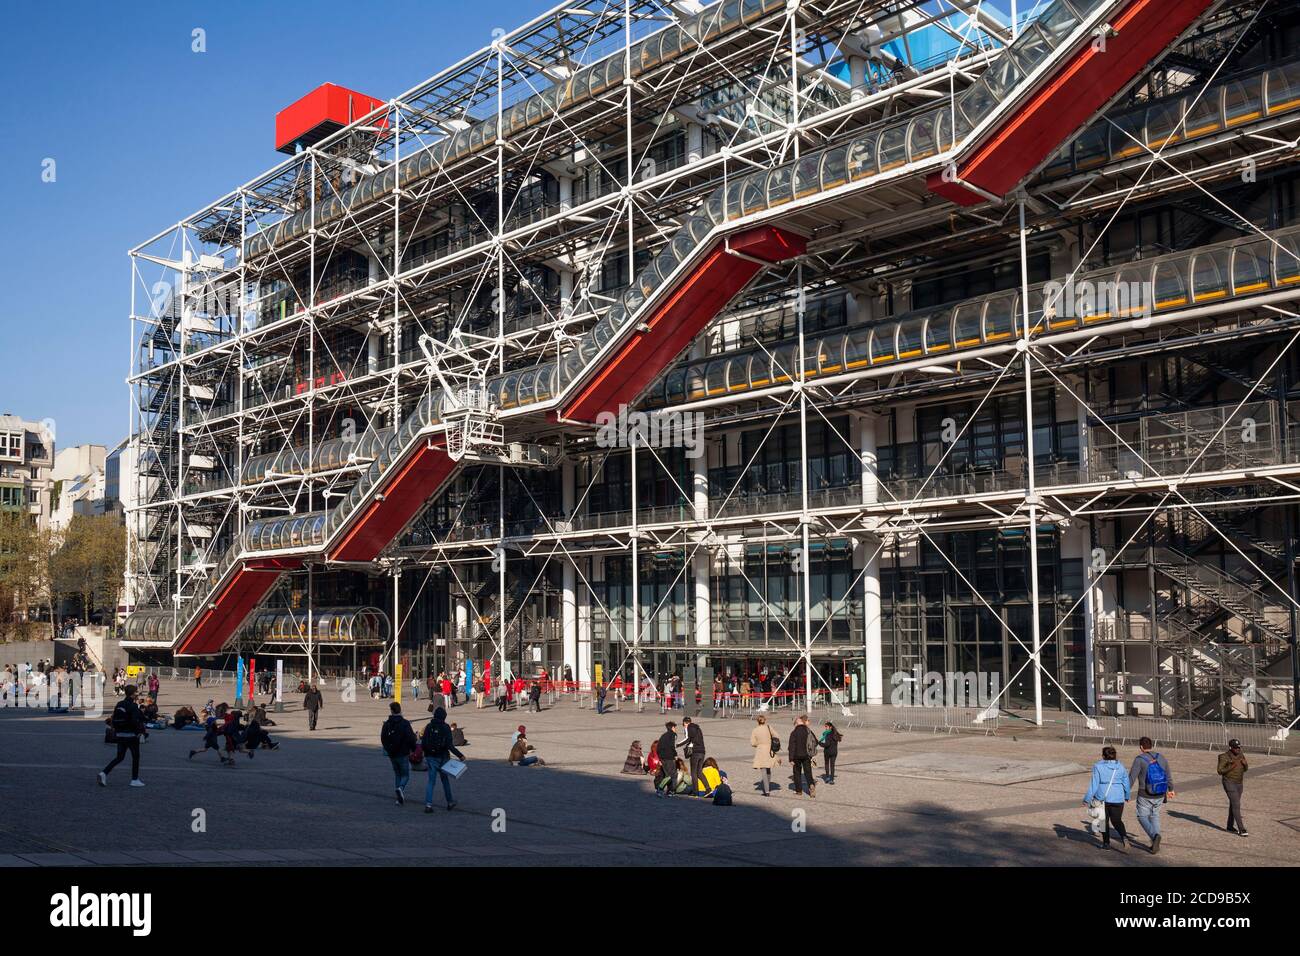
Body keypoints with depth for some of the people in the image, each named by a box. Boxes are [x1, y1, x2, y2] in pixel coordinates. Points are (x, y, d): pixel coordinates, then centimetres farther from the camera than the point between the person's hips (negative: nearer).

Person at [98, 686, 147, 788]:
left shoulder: (119, 705, 6)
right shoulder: (132, 706, -16)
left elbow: (113, 720, 11)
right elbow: (136, 722, -22)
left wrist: (116, 731, 20)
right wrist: (143, 731, -10)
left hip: (119, 735, 7)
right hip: (131, 735, -7)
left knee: (119, 757, 13)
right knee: (135, 757, 8)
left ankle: (104, 772, -6)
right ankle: (135, 780, 12)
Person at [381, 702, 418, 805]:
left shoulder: (386, 724, 1)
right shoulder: (405, 723, -13)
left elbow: (383, 739, 7)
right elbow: (411, 738, -15)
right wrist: (414, 748, 3)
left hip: (392, 755, 4)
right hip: (403, 754, -4)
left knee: (397, 775, 16)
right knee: (405, 775, 7)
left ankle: (400, 798, 10)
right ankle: (401, 788, -23)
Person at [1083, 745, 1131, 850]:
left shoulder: (1098, 767, -6)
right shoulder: (1120, 767, 5)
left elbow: (1094, 784, -9)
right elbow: (1126, 783, 11)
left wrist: (1087, 799, -4)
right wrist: (1127, 797, 28)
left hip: (1102, 798, -2)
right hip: (1118, 799, 2)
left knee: (1104, 821, 13)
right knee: (1117, 820, 10)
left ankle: (1106, 843, 17)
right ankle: (1124, 835, -16)